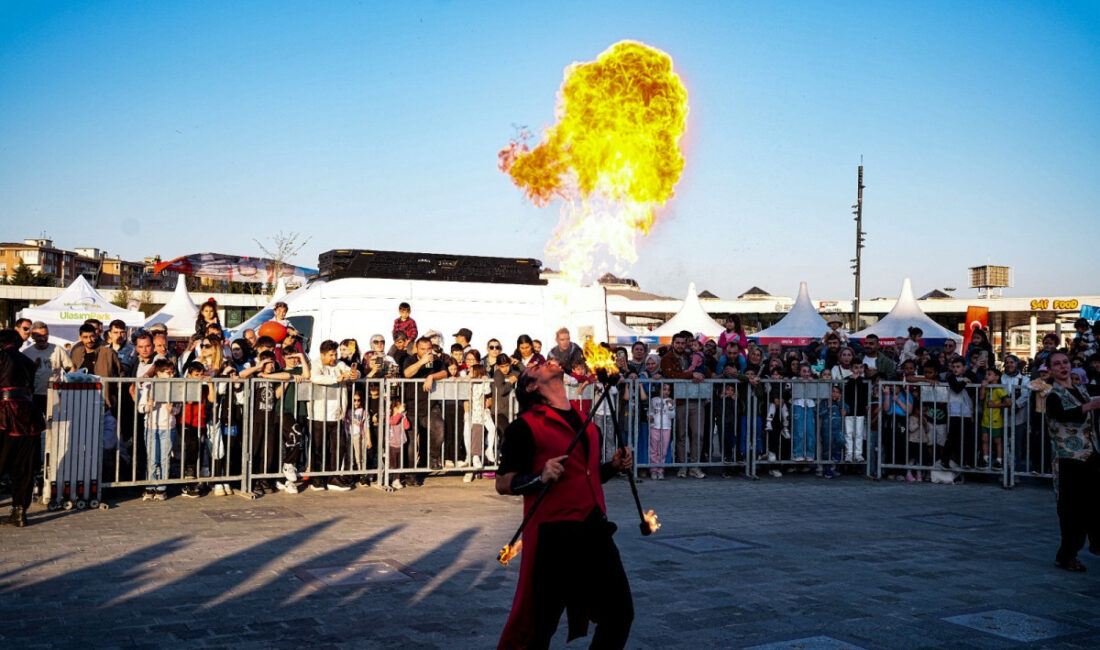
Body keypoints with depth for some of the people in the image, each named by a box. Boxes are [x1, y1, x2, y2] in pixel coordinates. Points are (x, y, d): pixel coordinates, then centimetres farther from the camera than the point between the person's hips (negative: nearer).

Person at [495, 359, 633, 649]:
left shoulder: (584, 421, 17)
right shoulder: (525, 426, -6)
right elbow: (503, 483, -8)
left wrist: (613, 467, 10)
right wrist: (540, 478, -23)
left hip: (595, 530, 7)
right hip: (552, 536, -7)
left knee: (620, 613, 11)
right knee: (538, 626, 2)